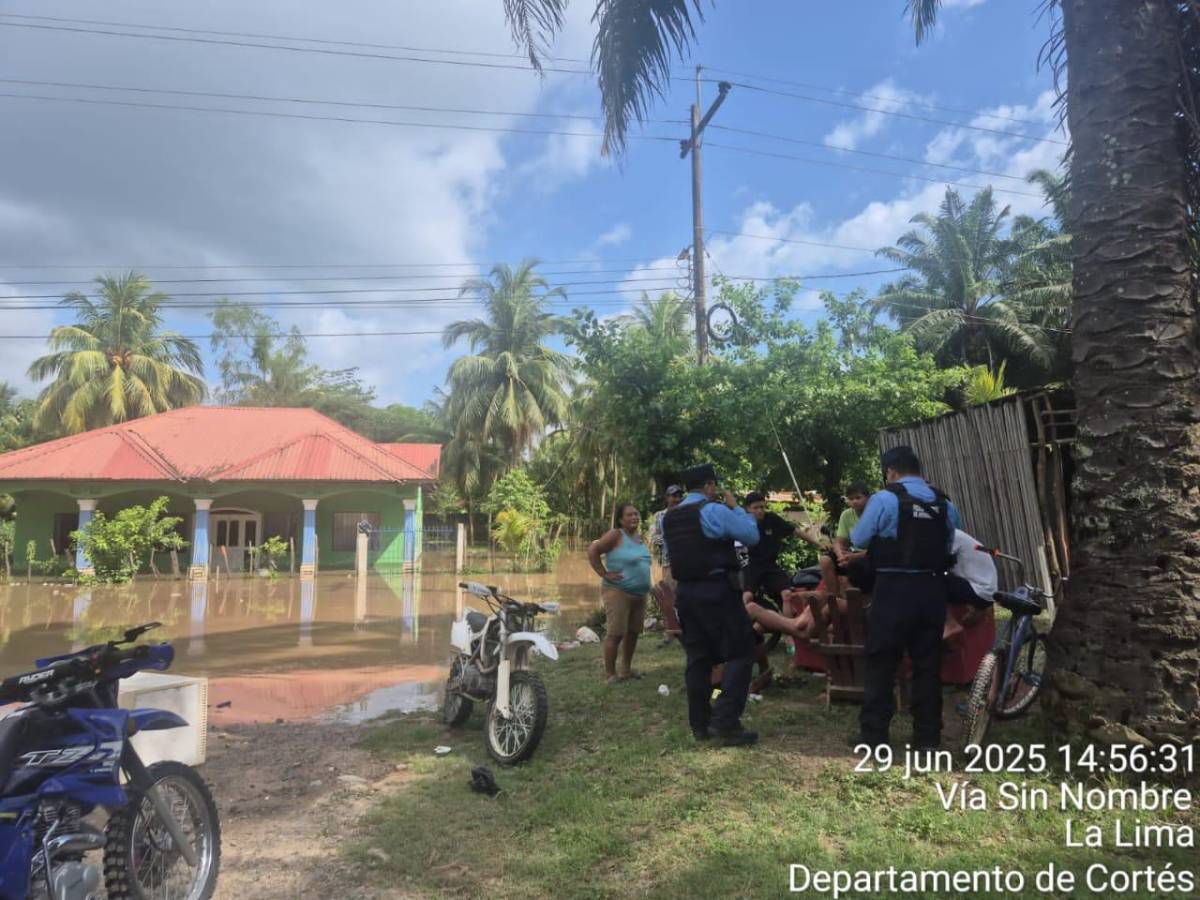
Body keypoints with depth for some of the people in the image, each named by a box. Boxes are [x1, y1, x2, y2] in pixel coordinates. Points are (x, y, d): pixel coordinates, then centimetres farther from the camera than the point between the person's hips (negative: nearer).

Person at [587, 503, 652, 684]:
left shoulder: (639, 537, 13)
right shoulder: (616, 535, -11)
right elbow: (592, 551, -15)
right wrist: (604, 574, -15)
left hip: (640, 594, 8)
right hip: (618, 592, -8)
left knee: (633, 632, 12)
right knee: (615, 633, -7)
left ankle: (626, 669, 25)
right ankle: (610, 673, 2)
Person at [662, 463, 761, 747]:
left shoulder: (669, 518, 11)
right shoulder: (714, 511, -12)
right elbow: (752, 535, -6)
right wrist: (736, 507, 5)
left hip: (686, 591, 7)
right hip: (718, 591, -7)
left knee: (698, 657, 12)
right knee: (739, 652, 0)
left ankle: (700, 724, 17)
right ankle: (725, 722, -7)